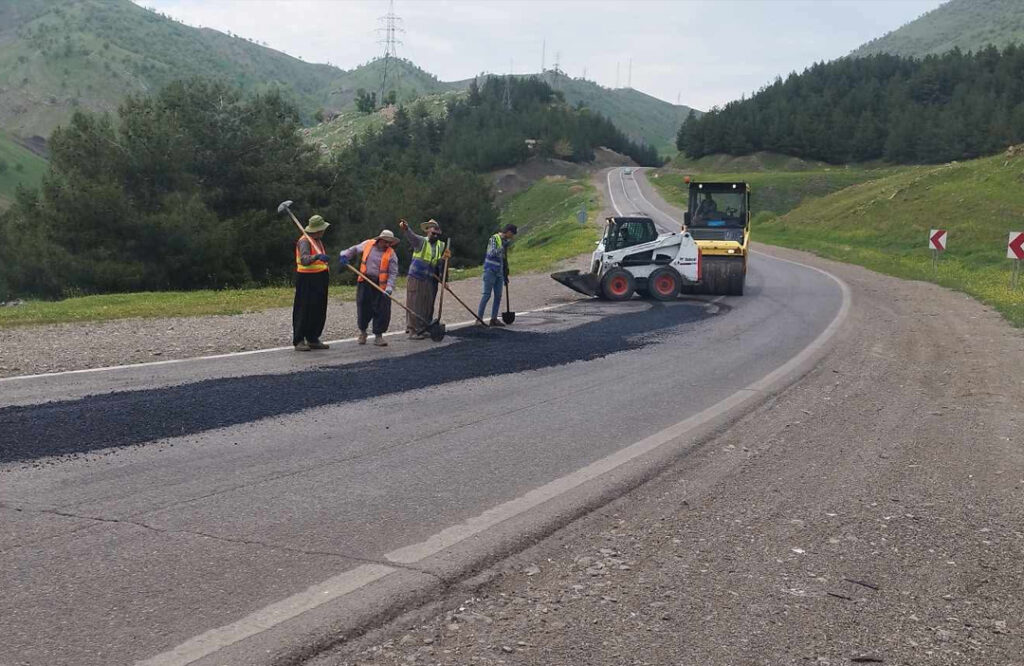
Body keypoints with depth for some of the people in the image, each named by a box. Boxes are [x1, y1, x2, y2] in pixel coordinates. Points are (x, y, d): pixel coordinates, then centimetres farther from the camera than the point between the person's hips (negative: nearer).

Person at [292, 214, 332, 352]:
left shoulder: (318, 240, 16)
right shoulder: (304, 241, -14)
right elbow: (305, 259, -33)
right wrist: (317, 257, -50)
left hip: (320, 280, 9)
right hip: (307, 280, -9)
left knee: (319, 311, 10)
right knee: (304, 310, -8)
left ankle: (313, 339, 17)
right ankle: (298, 341, -5)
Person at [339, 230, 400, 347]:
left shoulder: (391, 254, -5)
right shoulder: (367, 244, 3)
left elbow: (393, 273, -9)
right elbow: (354, 249, 21)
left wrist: (389, 288, -21)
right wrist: (345, 255, 3)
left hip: (381, 285, -2)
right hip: (365, 283, 2)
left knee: (382, 311, -4)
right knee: (363, 308, 7)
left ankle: (378, 335, 10)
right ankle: (362, 332, 29)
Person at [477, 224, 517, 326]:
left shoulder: (505, 241, 15)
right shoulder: (494, 239, -9)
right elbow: (492, 253, -23)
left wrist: (505, 275, 21)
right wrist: (503, 246, -25)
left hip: (499, 272, 8)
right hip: (490, 271, -8)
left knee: (498, 296, 6)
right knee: (487, 295, -8)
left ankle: (494, 319, 13)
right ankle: (479, 318, -4)